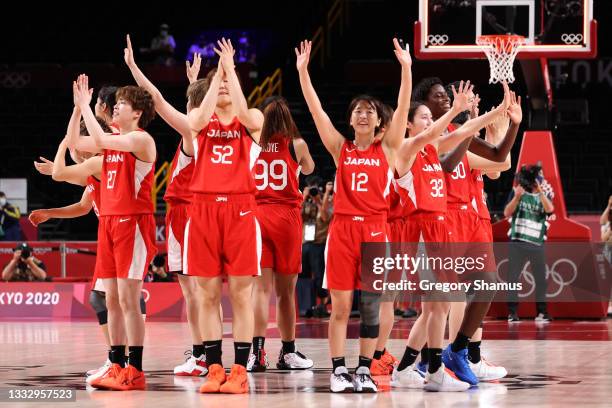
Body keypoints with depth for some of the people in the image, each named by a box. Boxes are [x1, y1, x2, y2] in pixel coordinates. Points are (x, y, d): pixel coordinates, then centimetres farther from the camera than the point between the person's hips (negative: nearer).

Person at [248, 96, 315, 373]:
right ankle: (287, 352, 17)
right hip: (286, 215, 0)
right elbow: (308, 169, 21)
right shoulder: (296, 144, 2)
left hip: (255, 214, 0)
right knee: (285, 289, 8)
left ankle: (257, 350, -17)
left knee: (261, 287, -3)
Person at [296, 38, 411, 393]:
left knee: (371, 305, 2)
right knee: (340, 305, 0)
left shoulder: (387, 149, 6)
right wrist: (303, 70, -6)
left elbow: (404, 108, -3)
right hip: (343, 228, 0)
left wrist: (406, 68, -12)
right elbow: (316, 109, 1)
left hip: (375, 230, 0)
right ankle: (339, 370, 4)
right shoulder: (340, 148, 8)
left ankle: (365, 370, 9)